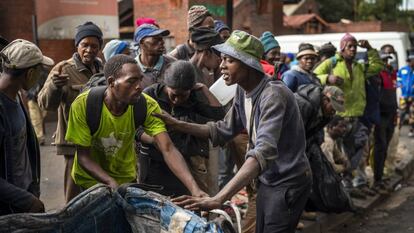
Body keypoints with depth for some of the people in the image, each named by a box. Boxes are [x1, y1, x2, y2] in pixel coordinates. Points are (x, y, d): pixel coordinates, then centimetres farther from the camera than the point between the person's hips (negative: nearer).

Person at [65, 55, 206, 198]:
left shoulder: (148, 106, -23)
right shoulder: (83, 104, -29)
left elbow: (168, 149, -31)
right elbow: (83, 156, -21)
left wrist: (194, 189, -44)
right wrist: (111, 183, -36)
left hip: (126, 177, 2)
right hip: (91, 178, -2)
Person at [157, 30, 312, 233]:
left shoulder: (273, 95, -28)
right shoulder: (242, 91, -1)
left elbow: (264, 153, -39)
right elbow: (224, 130, 8)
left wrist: (218, 199, -49)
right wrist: (176, 124, -2)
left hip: (288, 182, -8)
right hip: (268, 180, 8)